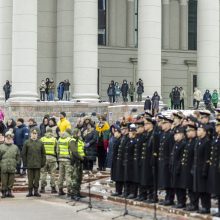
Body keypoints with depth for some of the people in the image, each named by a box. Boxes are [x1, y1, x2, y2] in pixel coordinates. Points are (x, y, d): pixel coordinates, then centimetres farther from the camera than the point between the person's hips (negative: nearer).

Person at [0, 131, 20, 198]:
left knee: (11, 182, 3)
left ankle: (9, 192, 13)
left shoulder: (15, 147, 12)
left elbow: (18, 157, 17)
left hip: (12, 168, 2)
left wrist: (16, 163, 5)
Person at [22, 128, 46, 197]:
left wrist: (43, 163, 2)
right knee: (30, 179, 2)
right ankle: (30, 192, 9)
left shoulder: (40, 143, 7)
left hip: (38, 164, 1)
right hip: (29, 165, -1)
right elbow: (23, 154, 4)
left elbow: (43, 154, 10)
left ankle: (36, 191, 12)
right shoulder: (27, 143, 3)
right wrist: (25, 163, -1)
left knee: (37, 178, 3)